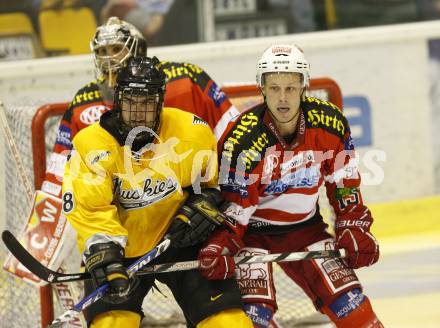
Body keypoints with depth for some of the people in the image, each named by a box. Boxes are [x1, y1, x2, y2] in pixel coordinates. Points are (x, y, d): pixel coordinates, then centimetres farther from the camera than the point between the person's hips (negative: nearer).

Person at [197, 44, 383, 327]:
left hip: (305, 227, 3)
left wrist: (355, 229, -2)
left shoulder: (330, 122, -14)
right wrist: (219, 248, -34)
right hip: (253, 231, -3)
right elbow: (232, 207, -19)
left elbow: (344, 185, 2)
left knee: (348, 302, -4)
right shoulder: (243, 140, -25)